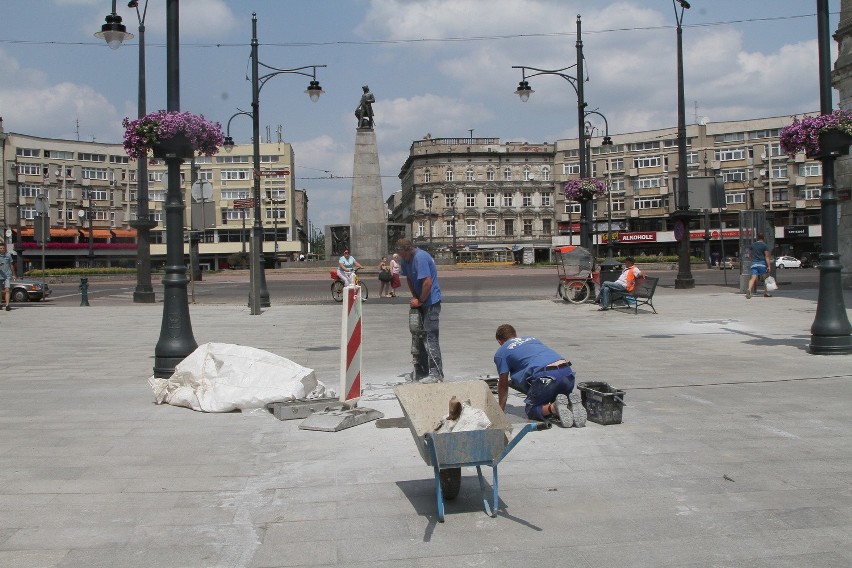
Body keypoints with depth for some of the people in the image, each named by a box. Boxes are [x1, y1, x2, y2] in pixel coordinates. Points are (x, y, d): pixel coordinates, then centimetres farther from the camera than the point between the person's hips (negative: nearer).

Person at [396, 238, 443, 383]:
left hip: (431, 302, -10)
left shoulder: (420, 258, -22)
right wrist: (414, 297, 5)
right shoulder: (405, 260, 7)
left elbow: (428, 282, -25)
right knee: (419, 336, 13)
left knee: (430, 338, -12)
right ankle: (421, 371, 21)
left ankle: (436, 374, -9)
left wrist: (419, 301, -15)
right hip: (420, 302, 10)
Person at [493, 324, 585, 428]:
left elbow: (503, 385, 20)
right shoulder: (532, 339, 35)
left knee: (531, 410, 16)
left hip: (547, 376, -6)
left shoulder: (501, 353, 17)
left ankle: (553, 407, -13)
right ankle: (571, 403, -3)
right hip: (567, 372, 6)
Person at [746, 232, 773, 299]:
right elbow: (767, 256, -7)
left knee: (753, 278, -8)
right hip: (762, 263, -3)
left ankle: (749, 290, -31)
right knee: (765, 278, 11)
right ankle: (766, 292, 18)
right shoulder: (765, 245, -2)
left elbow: (750, 255, 19)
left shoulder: (752, 245, 11)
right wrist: (769, 266, -9)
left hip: (754, 263, 3)